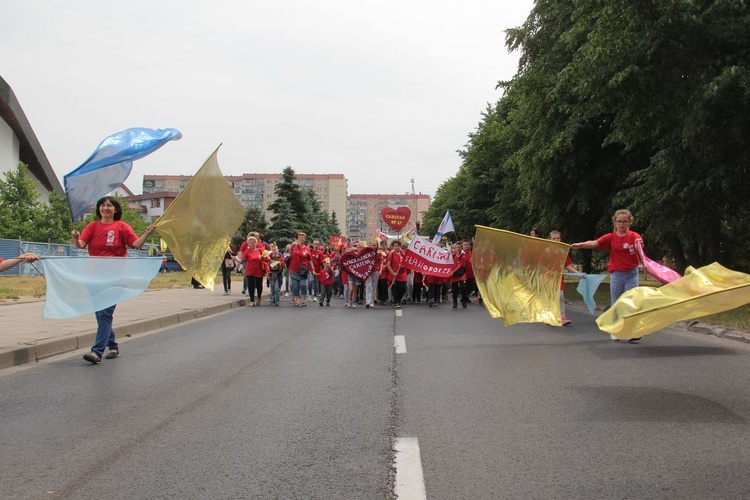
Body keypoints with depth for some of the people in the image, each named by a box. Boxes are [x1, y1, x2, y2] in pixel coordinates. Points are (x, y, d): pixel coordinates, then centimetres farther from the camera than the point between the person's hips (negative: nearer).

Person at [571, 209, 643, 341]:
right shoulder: (611, 237, -2)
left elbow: (639, 242, -24)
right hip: (616, 274, 1)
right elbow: (595, 243, -16)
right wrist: (580, 245, -34)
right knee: (616, 304, 9)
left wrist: (639, 243, -49)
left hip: (632, 274, -1)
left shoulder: (633, 236, -2)